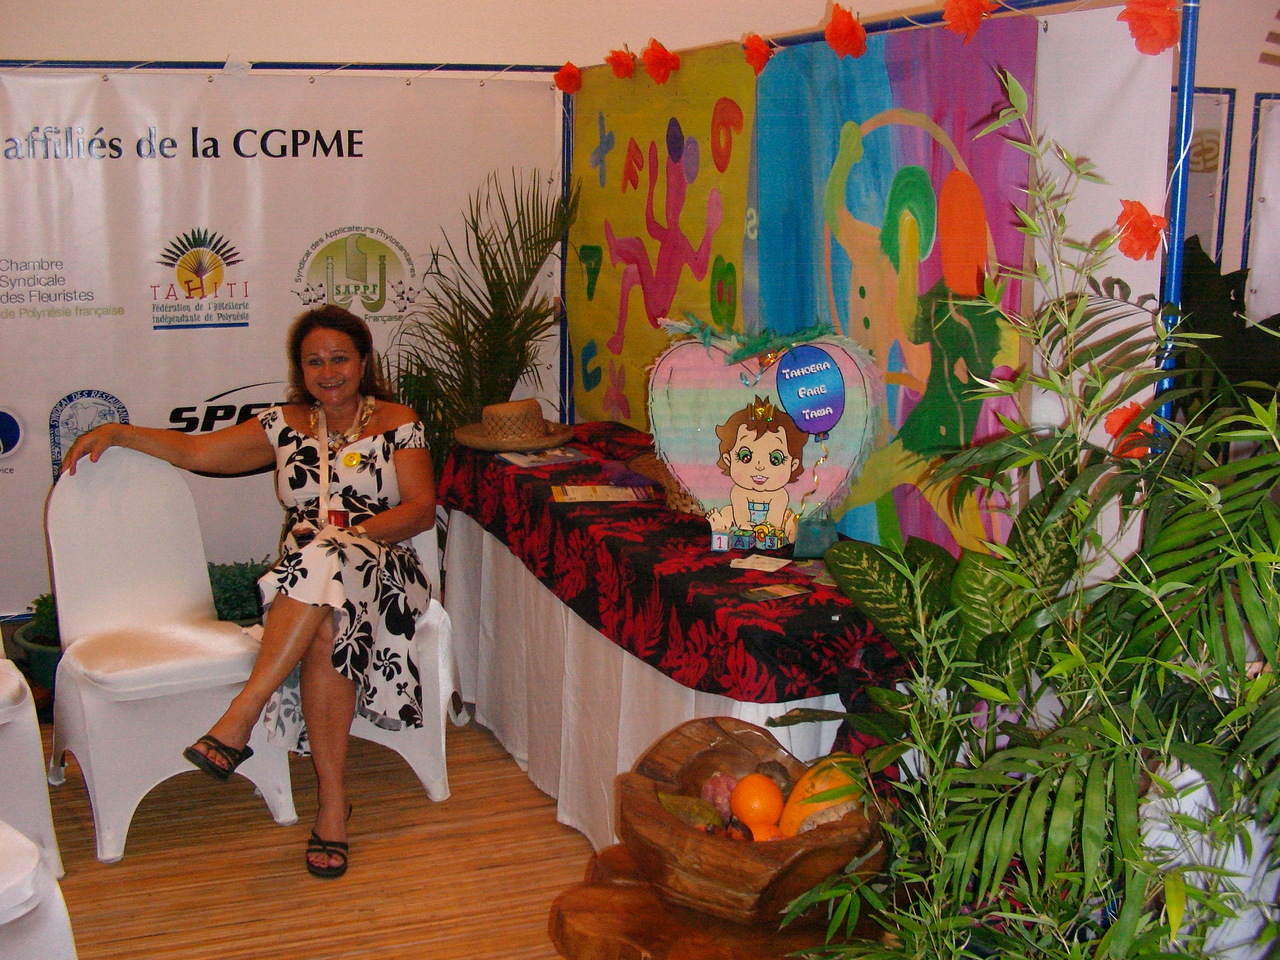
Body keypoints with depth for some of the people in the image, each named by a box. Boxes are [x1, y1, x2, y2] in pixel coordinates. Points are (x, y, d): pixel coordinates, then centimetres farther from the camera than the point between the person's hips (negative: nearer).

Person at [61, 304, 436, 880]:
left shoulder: (397, 422, 8)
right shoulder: (284, 426, 17)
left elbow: (422, 509, 0)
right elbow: (196, 451, 16)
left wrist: (351, 532, -15)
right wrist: (115, 432, 5)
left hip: (381, 571, -2)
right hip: (304, 583, 2)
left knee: (323, 558, -40)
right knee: (324, 633, -36)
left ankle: (240, 716, -40)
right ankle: (332, 800, -33)